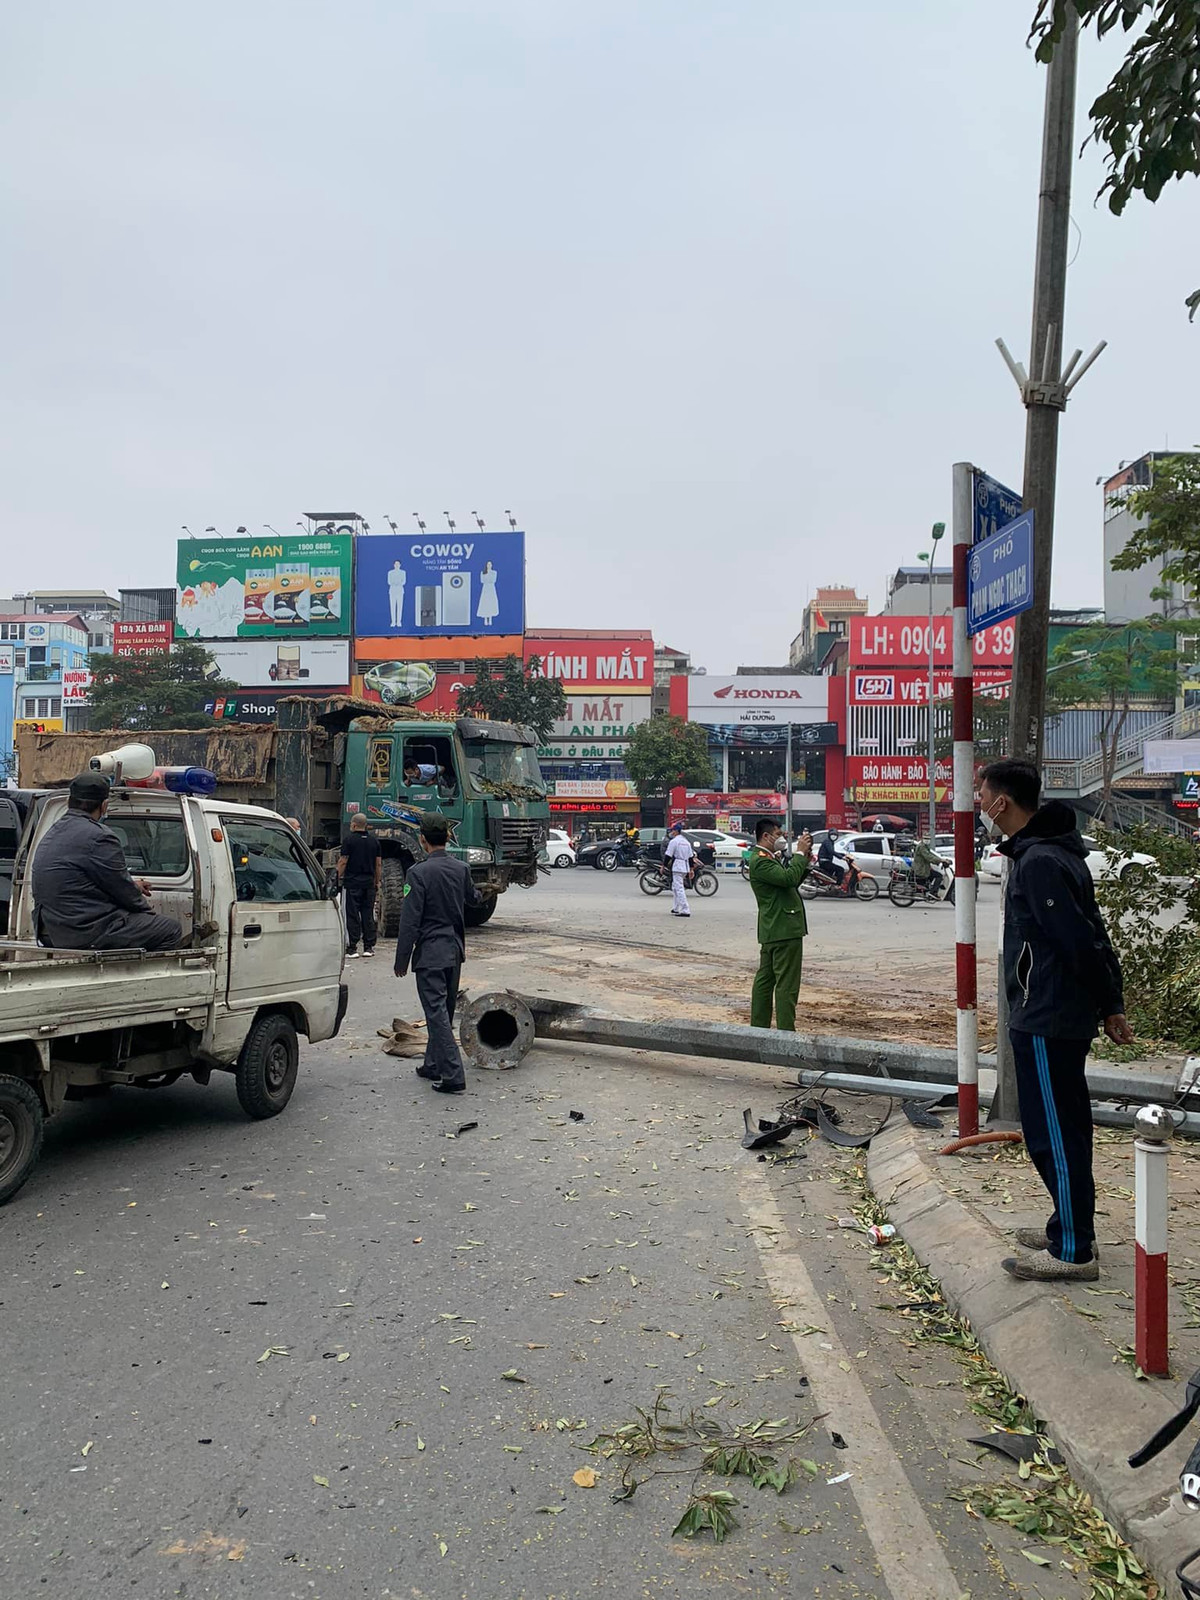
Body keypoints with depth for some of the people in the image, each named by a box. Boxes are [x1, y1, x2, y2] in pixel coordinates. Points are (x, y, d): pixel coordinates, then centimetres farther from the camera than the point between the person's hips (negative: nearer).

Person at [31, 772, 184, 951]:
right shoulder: (98, 837, -16)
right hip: (88, 934, -10)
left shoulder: (51, 835, 15)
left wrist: (133, 886, 29)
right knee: (171, 930, -3)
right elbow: (123, 888, -11)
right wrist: (146, 908, 9)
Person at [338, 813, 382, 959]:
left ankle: (352, 948, -1)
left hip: (352, 882, -4)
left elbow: (343, 861, -9)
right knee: (368, 915, 8)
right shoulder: (374, 840, 8)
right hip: (369, 882, 4)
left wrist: (339, 877, 1)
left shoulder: (349, 839, -7)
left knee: (352, 915, -1)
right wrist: (377, 882, 17)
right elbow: (379, 863, 9)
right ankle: (369, 947, 10)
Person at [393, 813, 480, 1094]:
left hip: (430, 952, -7)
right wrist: (477, 891, 47)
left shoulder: (418, 872, -16)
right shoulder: (460, 868, 3)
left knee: (436, 1012, -5)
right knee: (444, 1011, 17)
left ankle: (453, 1075, -9)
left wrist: (401, 960, -9)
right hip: (455, 949, 7)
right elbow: (473, 899, 22)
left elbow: (410, 920, -16)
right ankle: (434, 1065, 30)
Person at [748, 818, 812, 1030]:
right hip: (784, 930, -11)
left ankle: (759, 1026, 19)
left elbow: (790, 883, 22)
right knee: (787, 983, -8)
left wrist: (805, 863, 9)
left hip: (771, 931, 11)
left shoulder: (767, 859, 19)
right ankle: (786, 1030, -6)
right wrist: (800, 853, -16)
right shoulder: (760, 861, -15)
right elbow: (788, 878, -27)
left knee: (765, 980, 13)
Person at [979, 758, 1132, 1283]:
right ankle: (1071, 1230, 31)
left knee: (1052, 1133, -1)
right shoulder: (1052, 853, 12)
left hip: (1045, 1022, -11)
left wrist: (1109, 1005, -11)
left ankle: (1073, 1250, 9)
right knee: (1064, 1128, 19)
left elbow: (1081, 942, -23)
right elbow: (1092, 937, 15)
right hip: (1066, 1017, 11)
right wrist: (1111, 1006, 16)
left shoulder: (1038, 862, -20)